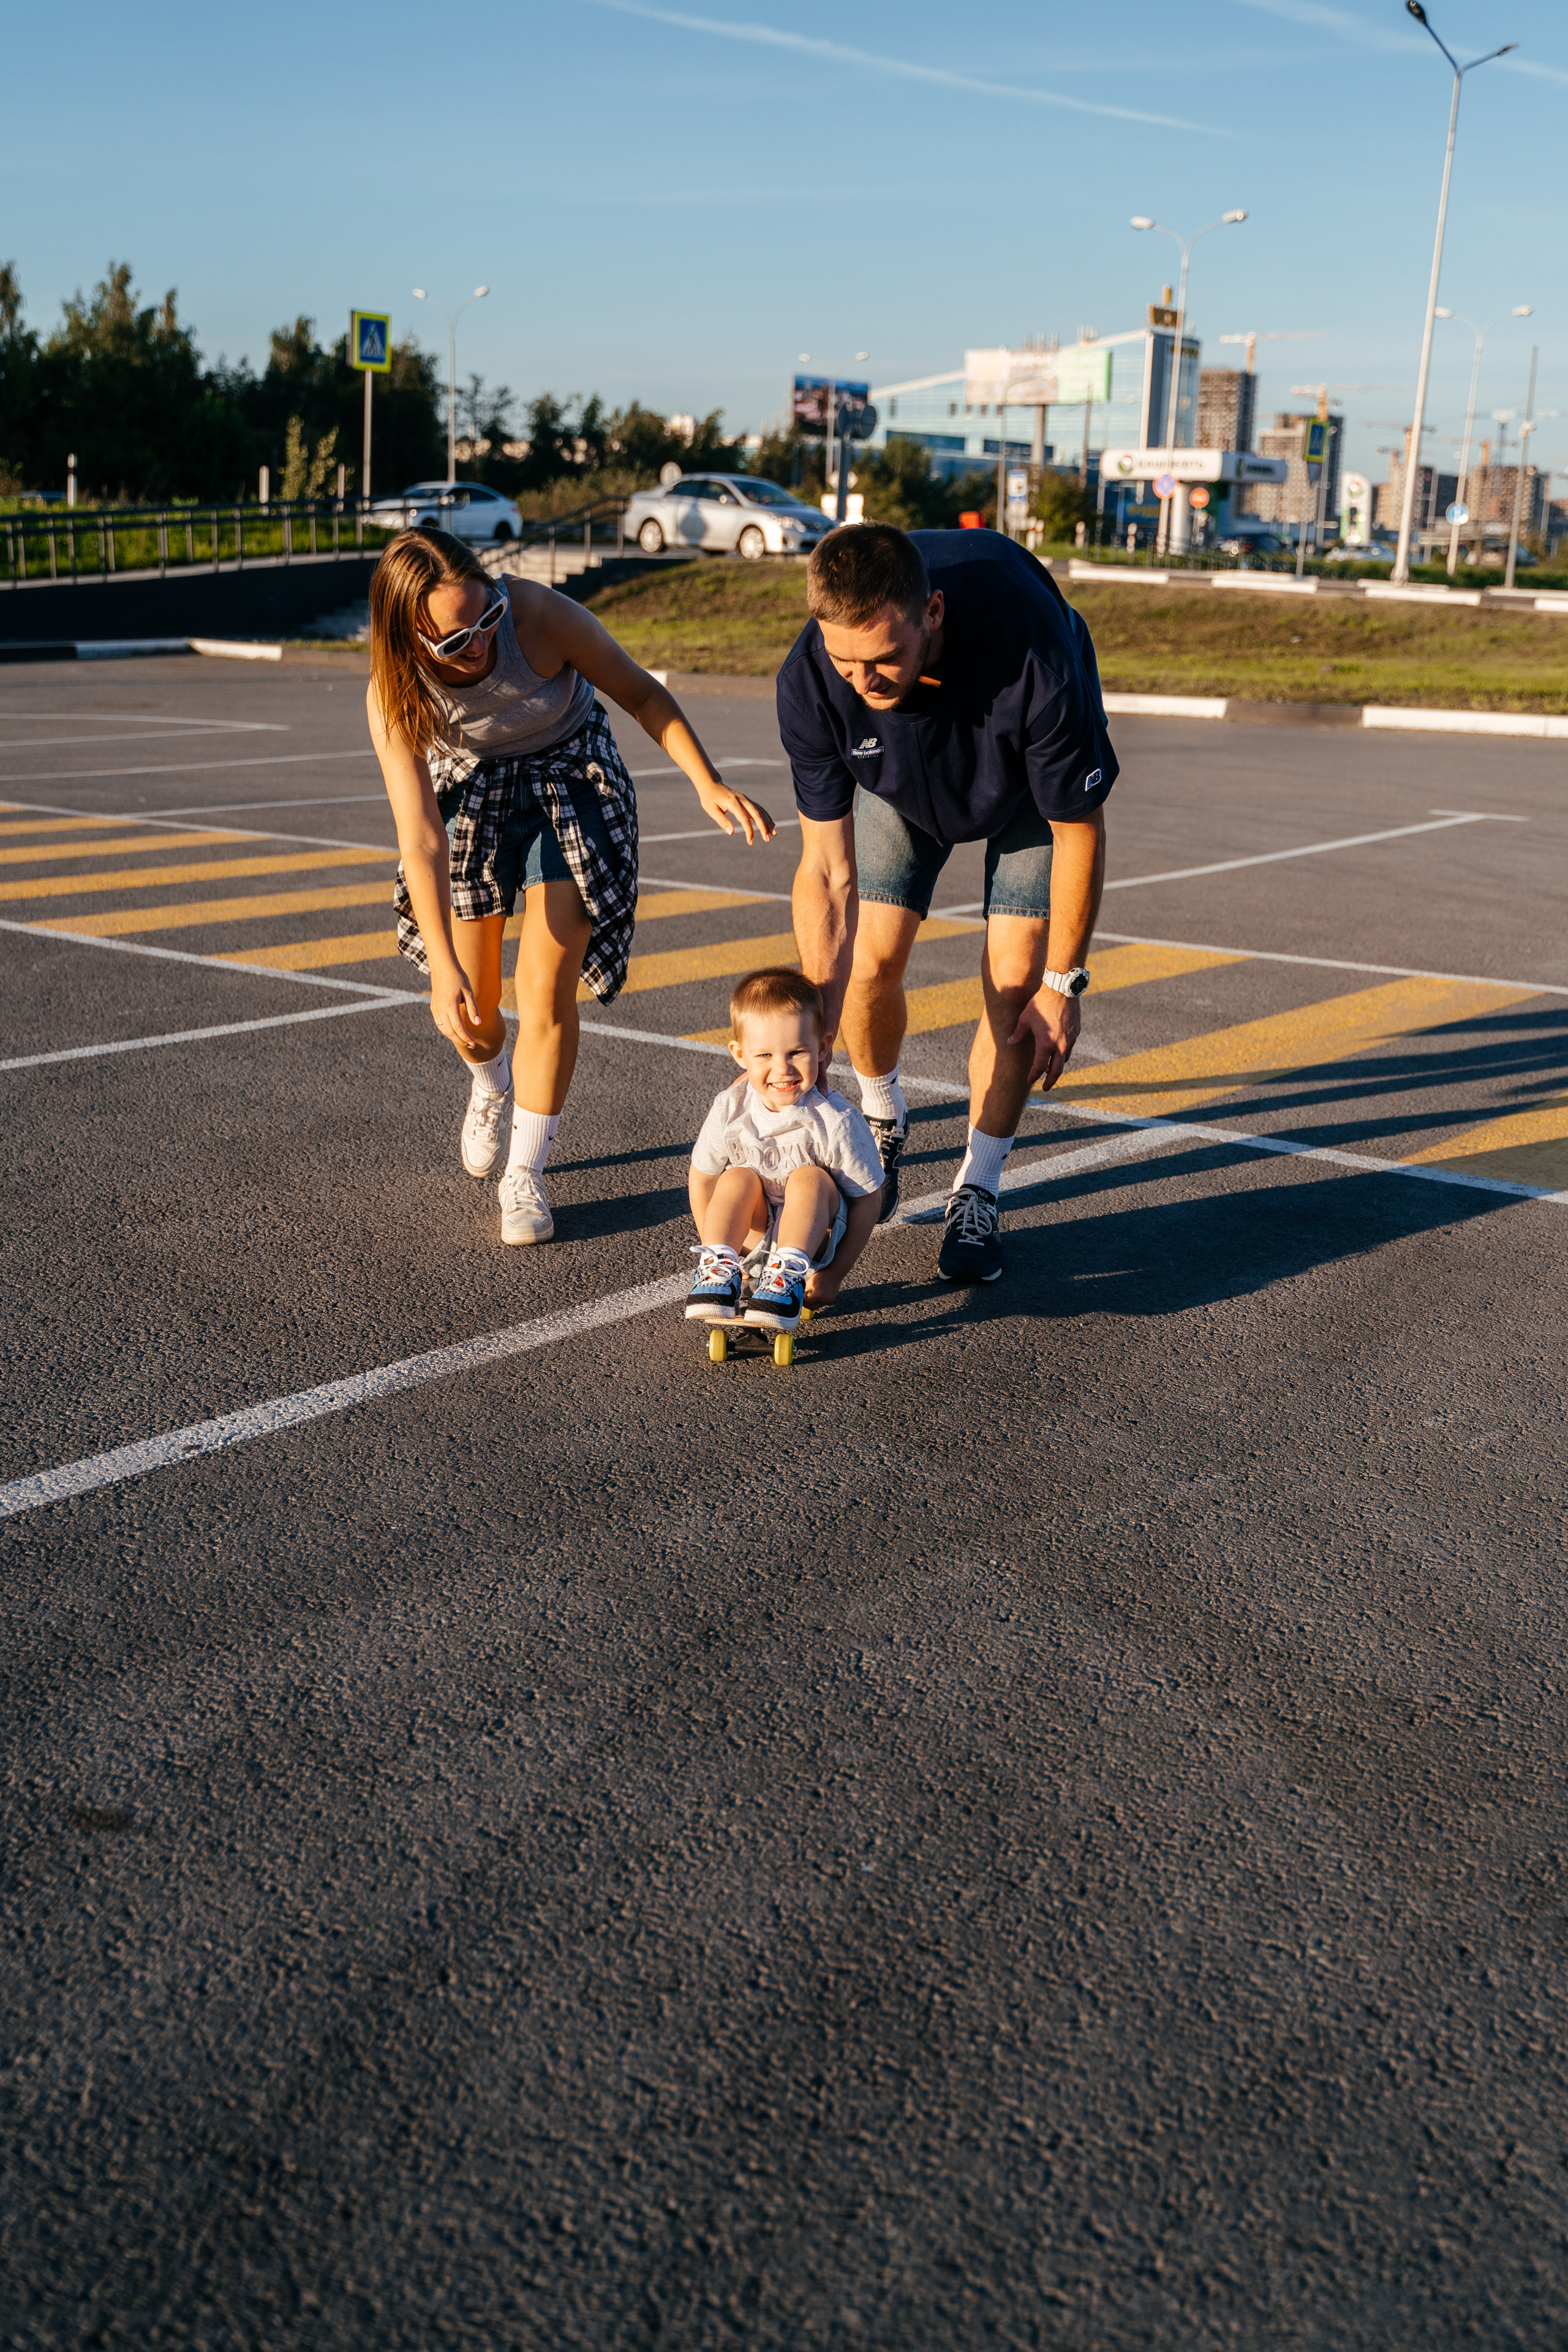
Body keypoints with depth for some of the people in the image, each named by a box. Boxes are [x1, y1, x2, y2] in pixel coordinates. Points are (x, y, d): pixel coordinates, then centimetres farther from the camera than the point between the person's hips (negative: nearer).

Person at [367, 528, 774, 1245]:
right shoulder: (393, 695, -28)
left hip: (570, 781, -1)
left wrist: (709, 784, -25)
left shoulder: (539, 614, -32)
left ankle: (525, 1176, 2)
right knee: (467, 1008, 2)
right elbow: (420, 838, -30)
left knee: (546, 990, -12)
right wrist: (443, 966, -36)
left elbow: (641, 693, -16)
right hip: (472, 790, 1)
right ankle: (492, 1087, 40)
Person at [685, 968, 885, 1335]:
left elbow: (868, 1199, -15)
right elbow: (701, 1178, 2)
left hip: (815, 1236, -2)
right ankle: (719, 1267, -29)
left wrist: (835, 1274, -15)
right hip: (755, 1237, 3)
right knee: (738, 1178, -24)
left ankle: (789, 1272, -36)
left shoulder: (836, 1122, -23)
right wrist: (717, 1248, 2)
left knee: (808, 1178, -29)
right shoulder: (729, 1112, -15)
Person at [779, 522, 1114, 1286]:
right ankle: (881, 1122, 25)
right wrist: (815, 1029, -32)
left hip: (1030, 777, -2)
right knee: (871, 957, -7)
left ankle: (977, 1194, 4)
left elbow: (1079, 831, -27)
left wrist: (1062, 985, -19)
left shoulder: (1036, 656, -44)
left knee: (1014, 977, -12)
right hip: (900, 774, 2)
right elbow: (828, 870, -27)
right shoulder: (810, 680, -36)